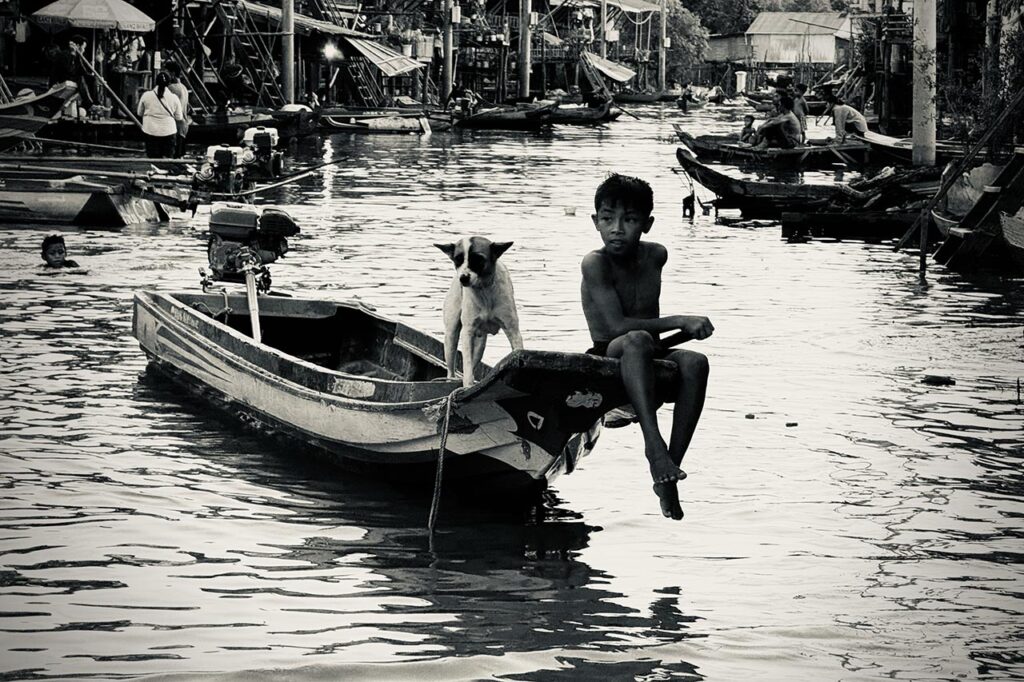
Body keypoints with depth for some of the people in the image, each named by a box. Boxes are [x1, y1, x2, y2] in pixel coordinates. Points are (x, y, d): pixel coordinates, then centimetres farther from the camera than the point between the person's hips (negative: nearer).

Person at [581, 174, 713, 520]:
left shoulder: (656, 256, 5)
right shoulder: (595, 263, -14)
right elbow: (617, 326, -24)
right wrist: (681, 321, -22)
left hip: (647, 363, 5)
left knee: (694, 363, -26)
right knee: (636, 341, -37)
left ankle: (669, 473, -26)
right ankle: (654, 443, -44)